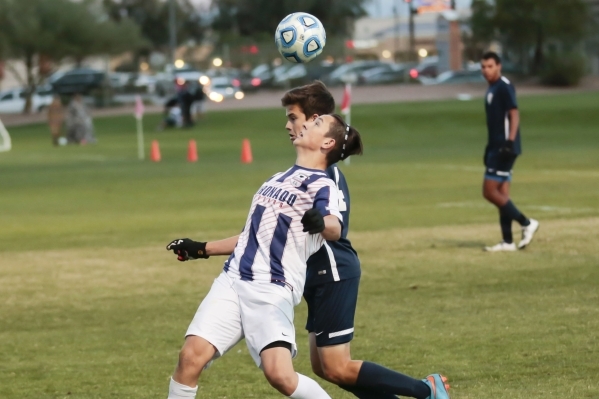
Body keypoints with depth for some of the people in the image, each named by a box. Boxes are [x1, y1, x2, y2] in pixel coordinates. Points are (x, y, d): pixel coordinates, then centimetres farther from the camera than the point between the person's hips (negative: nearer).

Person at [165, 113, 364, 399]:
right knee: (192, 354, -12)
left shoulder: (320, 185, -3)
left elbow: (334, 228, -25)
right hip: (233, 280, 6)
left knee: (280, 374, -23)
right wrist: (202, 250, 37)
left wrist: (321, 222, -49)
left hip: (273, 290, -6)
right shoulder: (279, 179, 21)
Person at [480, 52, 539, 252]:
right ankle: (508, 241, 9)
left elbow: (514, 114, -19)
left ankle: (526, 223, -4)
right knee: (501, 194, 8)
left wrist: (510, 142, -28)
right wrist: (490, 148, 23)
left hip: (504, 148, -10)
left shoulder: (504, 87, -11)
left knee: (490, 192, -11)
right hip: (496, 147, 10)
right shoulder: (492, 88, 17)